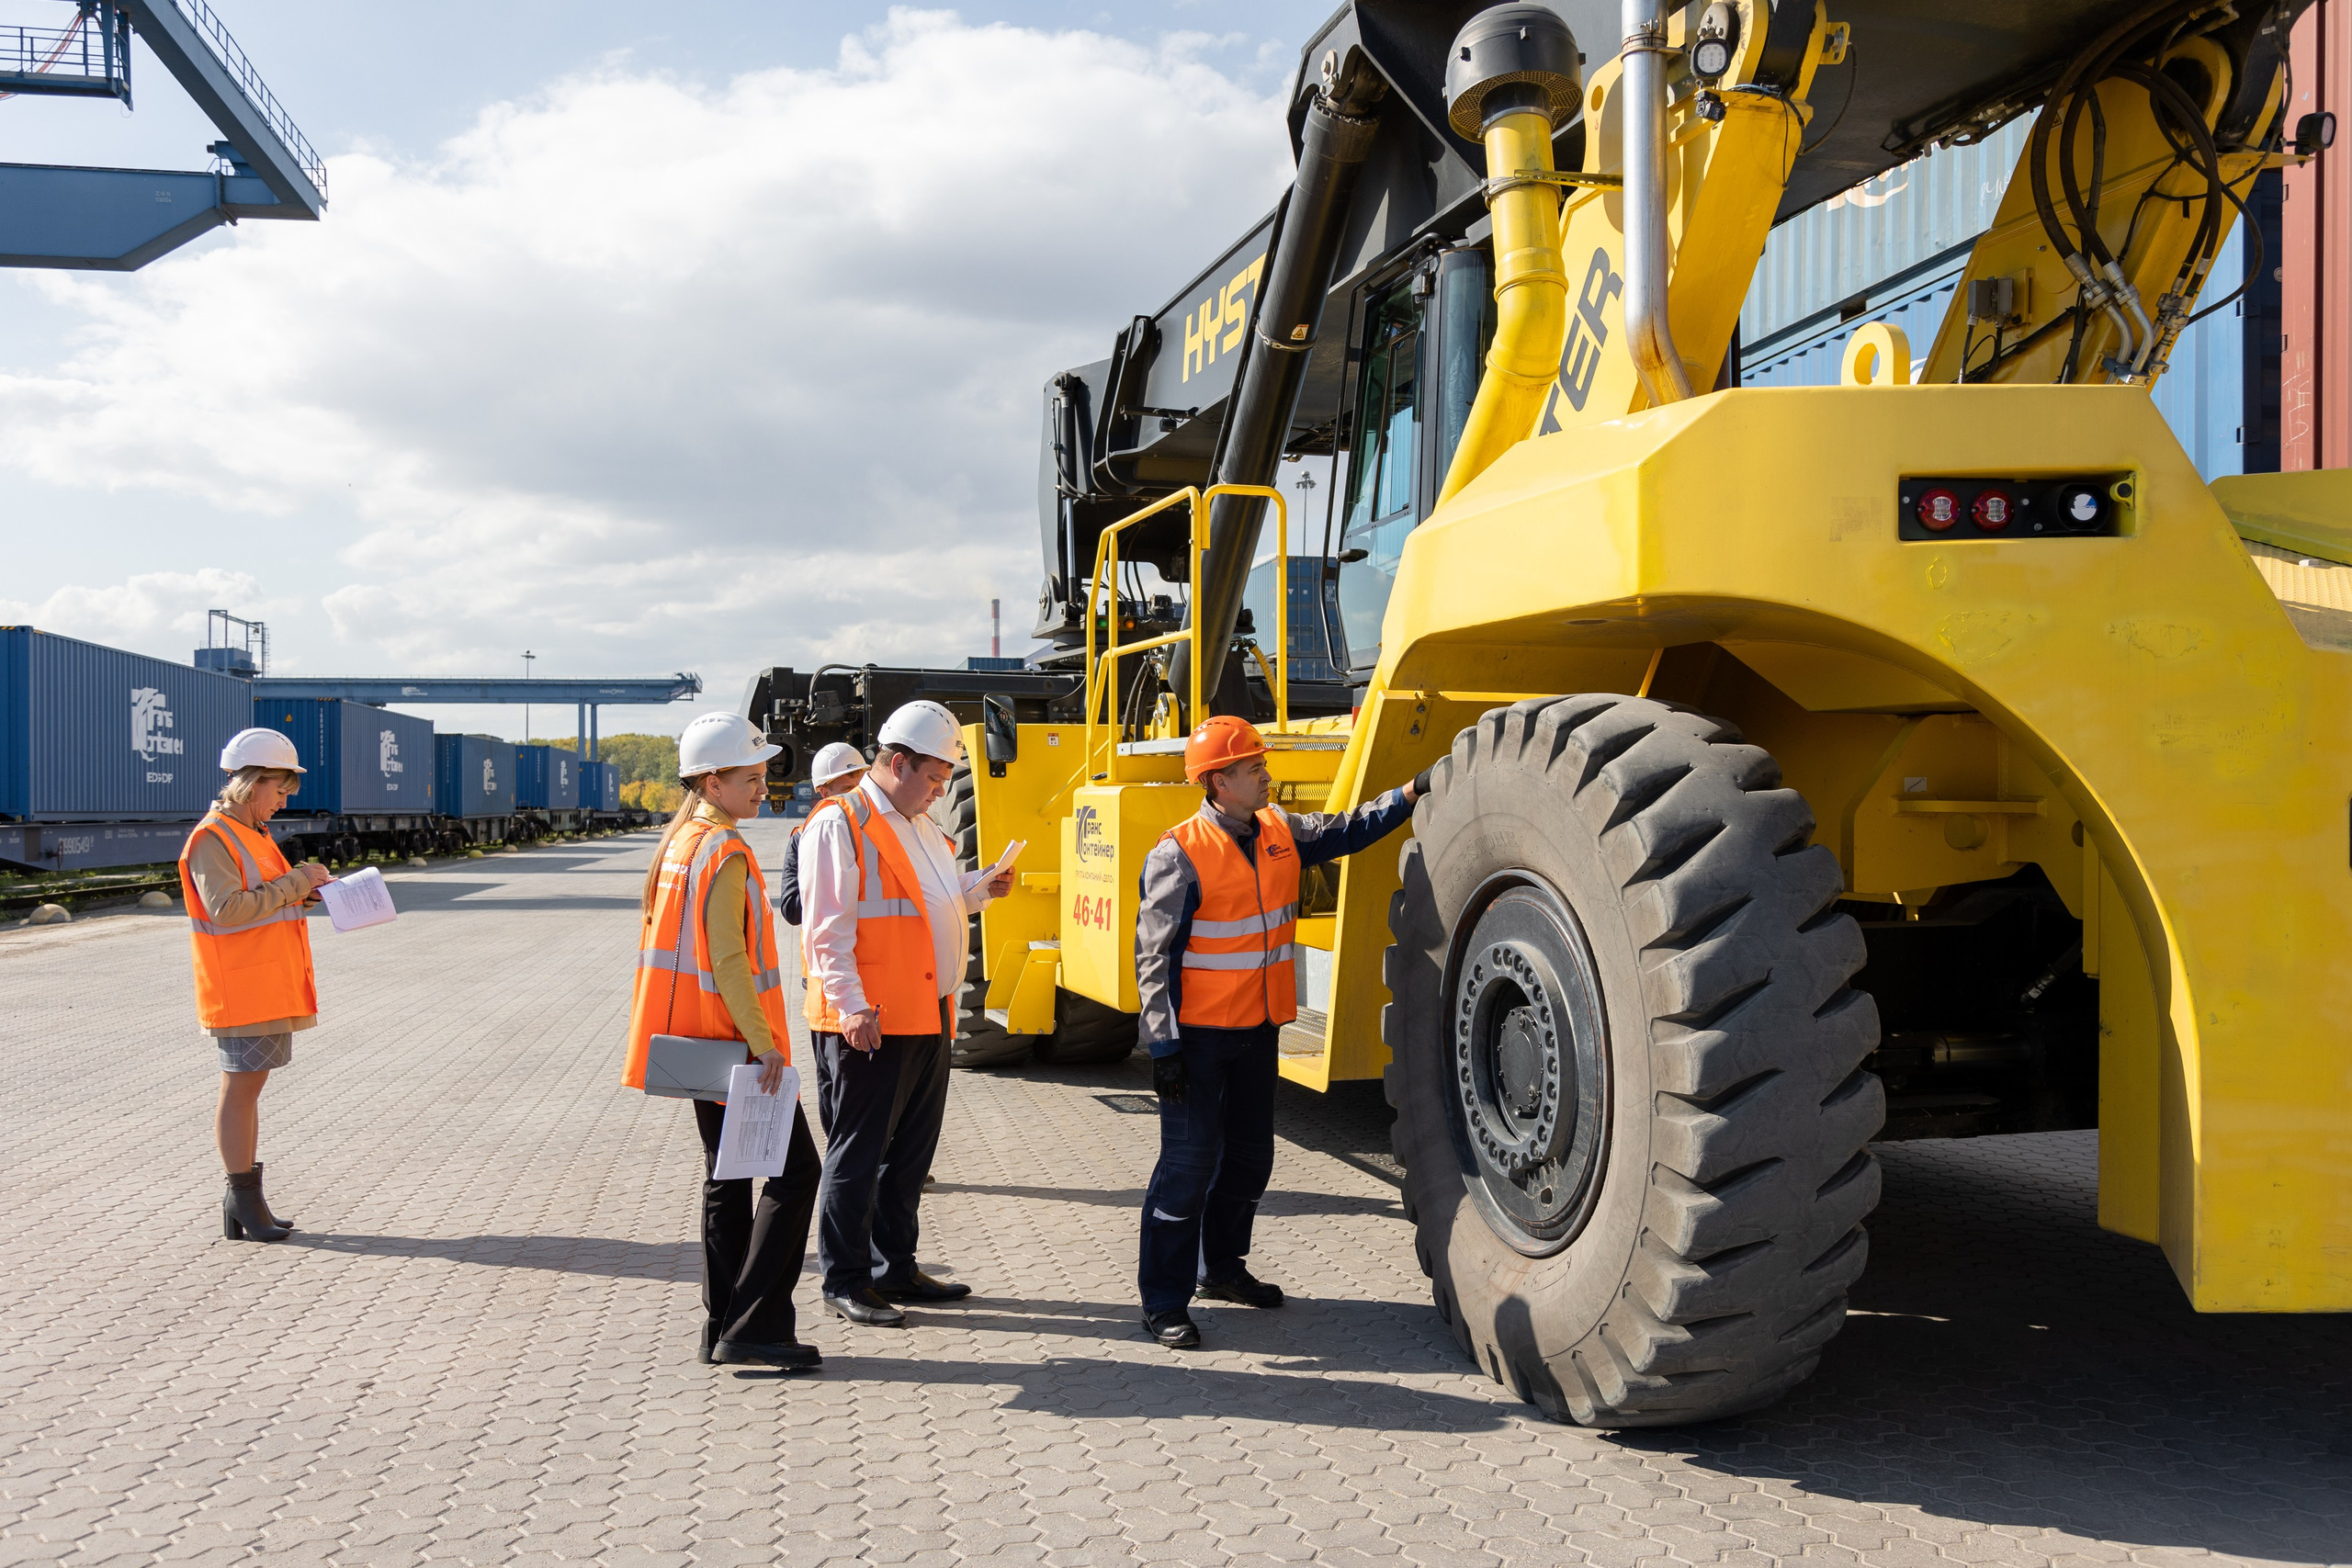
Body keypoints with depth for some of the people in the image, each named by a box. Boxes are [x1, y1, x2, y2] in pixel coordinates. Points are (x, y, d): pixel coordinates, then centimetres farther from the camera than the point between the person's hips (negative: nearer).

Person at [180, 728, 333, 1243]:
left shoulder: (251, 834, 19)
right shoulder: (211, 839, -12)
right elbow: (226, 908, -23)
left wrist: (305, 891, 7)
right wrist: (293, 883, -20)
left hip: (268, 985, 10)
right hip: (239, 986, -10)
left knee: (248, 1085, 11)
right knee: (240, 1087, -5)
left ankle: (245, 1199, 16)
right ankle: (243, 1200, 1)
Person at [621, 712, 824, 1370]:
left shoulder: (677, 841, 12)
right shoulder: (725, 852, -17)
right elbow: (730, 960, -23)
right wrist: (763, 1042, -23)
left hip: (700, 1044, 10)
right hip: (733, 1041, -10)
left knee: (726, 1179, 14)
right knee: (795, 1168, -5)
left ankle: (724, 1328, 19)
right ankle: (752, 1328, -6)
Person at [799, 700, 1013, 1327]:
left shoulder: (922, 827, 18)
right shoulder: (839, 824, -11)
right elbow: (828, 929, -16)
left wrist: (981, 889, 9)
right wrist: (852, 1007, -22)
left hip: (928, 1016, 9)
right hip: (870, 1024, -9)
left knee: (911, 1152, 16)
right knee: (857, 1155, 0)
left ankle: (895, 1268, 27)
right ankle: (844, 1282, 10)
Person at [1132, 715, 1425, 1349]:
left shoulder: (1280, 832, 4)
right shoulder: (1180, 853, -16)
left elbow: (1347, 831, 16)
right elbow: (1154, 956, -15)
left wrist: (1410, 794, 2)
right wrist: (1164, 1045, -17)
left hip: (1258, 1029, 7)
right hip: (1199, 1034, -7)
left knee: (1250, 1155, 17)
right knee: (1190, 1162, -4)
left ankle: (1222, 1268, 36)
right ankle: (1163, 1301, 6)